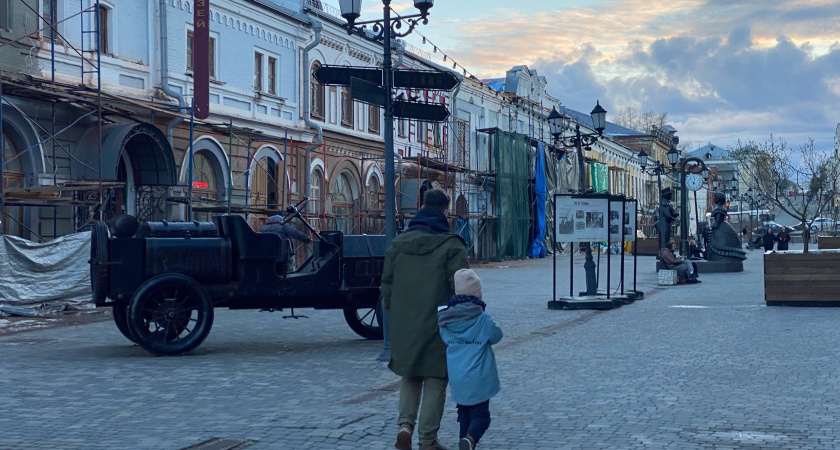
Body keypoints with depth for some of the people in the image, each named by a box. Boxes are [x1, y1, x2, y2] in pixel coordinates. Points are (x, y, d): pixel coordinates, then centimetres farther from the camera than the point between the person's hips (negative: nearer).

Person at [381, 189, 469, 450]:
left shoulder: (399, 243, 5)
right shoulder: (451, 245, -8)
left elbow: (387, 284, 9)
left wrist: (393, 316, 19)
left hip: (404, 327, 4)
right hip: (438, 327, -3)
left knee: (409, 377, 19)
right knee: (435, 382, 6)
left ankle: (404, 423, 0)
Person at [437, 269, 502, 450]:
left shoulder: (444, 319, 0)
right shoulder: (483, 319, -10)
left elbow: (445, 340, 9)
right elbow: (496, 335, 3)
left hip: (456, 379, 4)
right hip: (478, 379, -4)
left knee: (464, 414, 20)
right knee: (480, 415, 1)